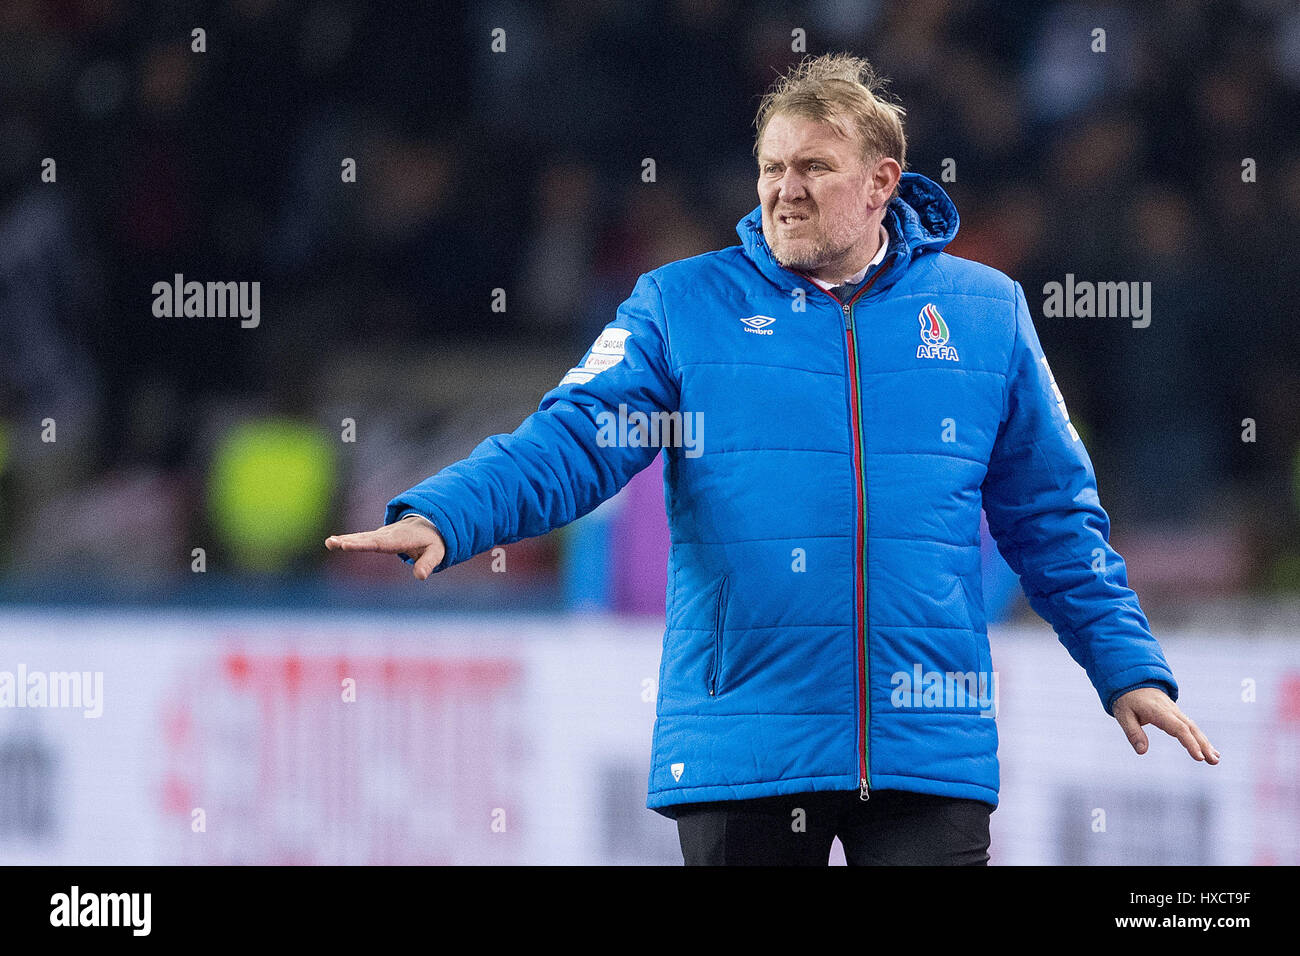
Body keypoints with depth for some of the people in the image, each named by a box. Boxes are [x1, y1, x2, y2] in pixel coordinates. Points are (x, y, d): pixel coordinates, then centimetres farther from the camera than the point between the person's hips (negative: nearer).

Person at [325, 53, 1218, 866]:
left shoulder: (984, 313, 9)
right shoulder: (682, 307, 5)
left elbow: (1054, 519, 15)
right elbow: (571, 441, -5)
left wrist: (1130, 667, 8)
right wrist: (440, 517, -22)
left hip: (930, 754, 0)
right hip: (743, 755, 0)